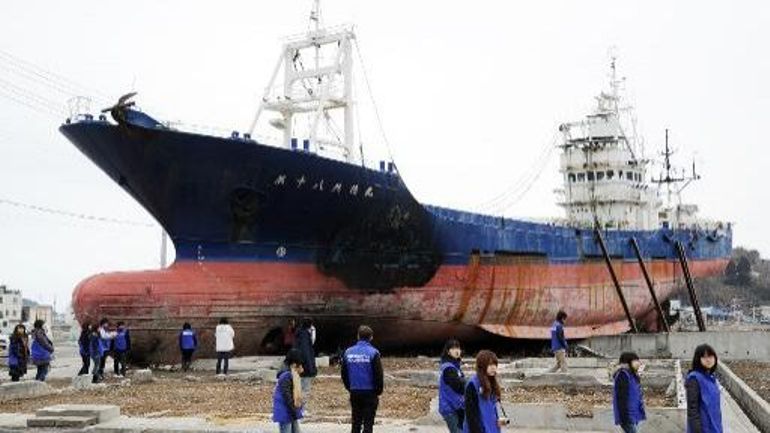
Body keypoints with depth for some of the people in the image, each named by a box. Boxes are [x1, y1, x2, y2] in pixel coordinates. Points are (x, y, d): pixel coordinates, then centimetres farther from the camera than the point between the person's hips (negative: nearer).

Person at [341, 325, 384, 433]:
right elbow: (378, 375, -11)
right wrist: (378, 392, 1)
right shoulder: (373, 353, -11)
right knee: (368, 424, 3)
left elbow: (344, 374, 8)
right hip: (370, 393, -4)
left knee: (356, 422, 14)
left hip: (354, 393, 4)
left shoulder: (348, 352, 3)